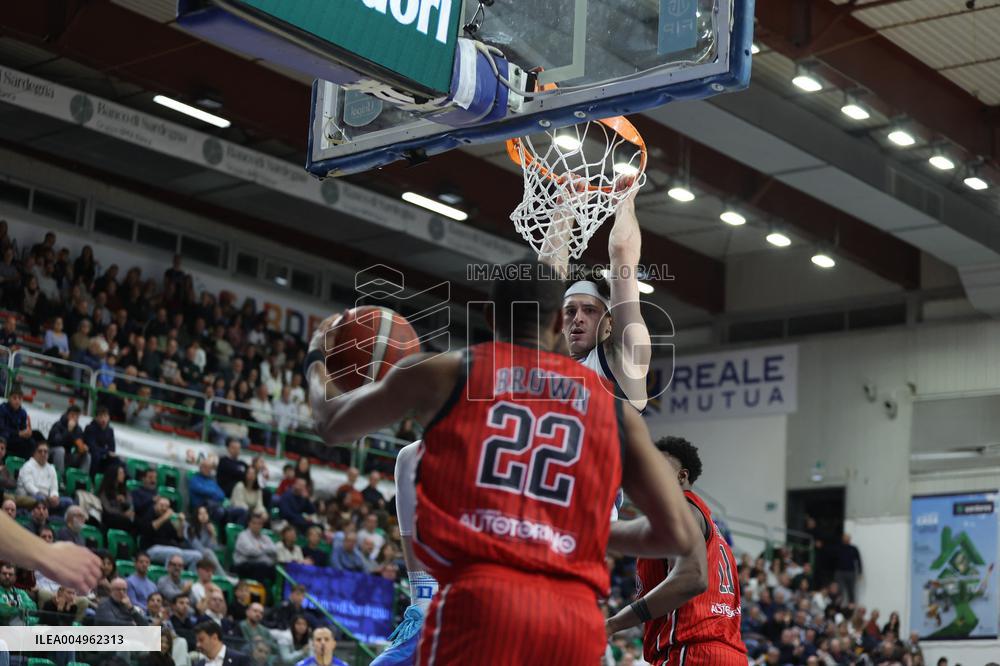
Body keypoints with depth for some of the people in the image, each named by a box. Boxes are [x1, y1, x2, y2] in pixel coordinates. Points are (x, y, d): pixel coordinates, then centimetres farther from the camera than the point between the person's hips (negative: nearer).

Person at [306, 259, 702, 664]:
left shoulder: (441, 372, 14)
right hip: (577, 616, 3)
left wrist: (316, 357, 52)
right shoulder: (613, 406, 19)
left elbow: (331, 423, 30)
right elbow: (681, 536, 13)